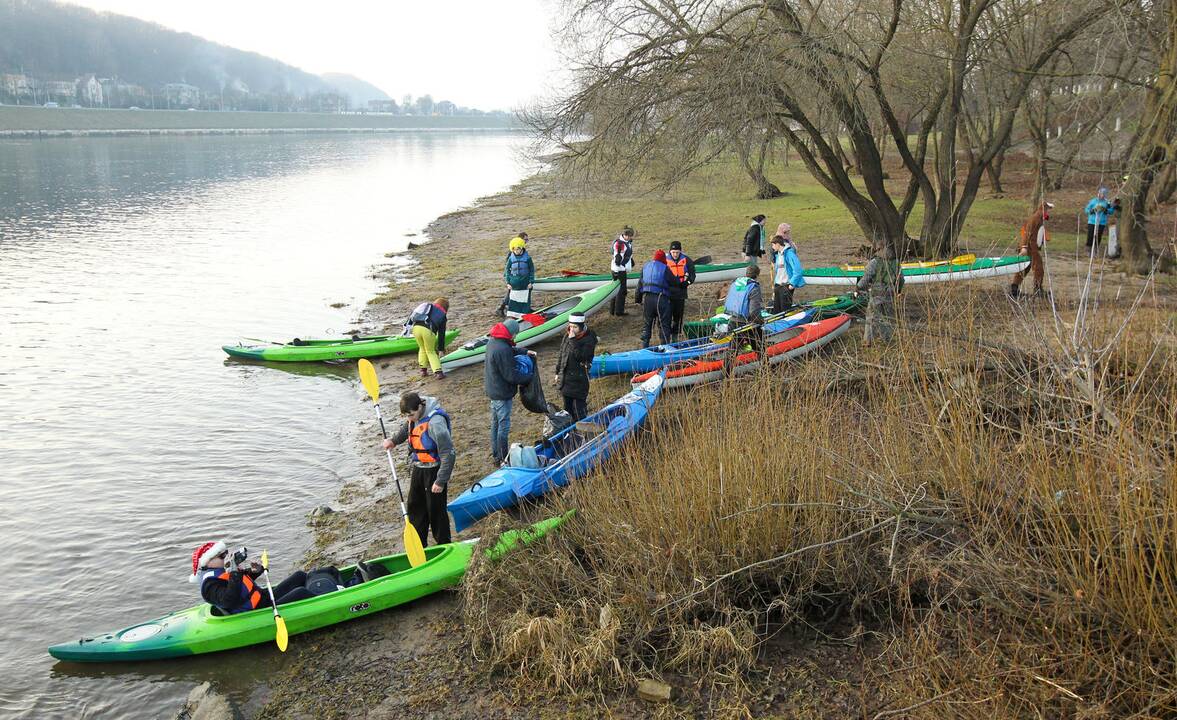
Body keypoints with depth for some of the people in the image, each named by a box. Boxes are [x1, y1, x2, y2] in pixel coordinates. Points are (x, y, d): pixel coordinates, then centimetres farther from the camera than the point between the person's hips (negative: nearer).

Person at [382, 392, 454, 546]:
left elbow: (448, 455, -26)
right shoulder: (414, 414, -4)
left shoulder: (435, 422, -30)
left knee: (436, 510, 2)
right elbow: (406, 428, 22)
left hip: (434, 471, -9)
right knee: (414, 506, 17)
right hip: (418, 468, 9)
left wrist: (440, 481, -22)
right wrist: (393, 440, 4)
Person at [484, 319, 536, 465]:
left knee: (495, 424, 21)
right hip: (502, 394, -10)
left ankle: (496, 454, 34)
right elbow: (511, 375, -25)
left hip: (492, 391, 10)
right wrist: (528, 378, -11)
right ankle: (502, 458, 12)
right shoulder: (503, 350, -29)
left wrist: (525, 352, 12)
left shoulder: (493, 342, 2)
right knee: (503, 426, 3)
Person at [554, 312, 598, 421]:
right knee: (567, 406, 17)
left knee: (579, 407, -5)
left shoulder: (589, 340, -13)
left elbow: (580, 355, -26)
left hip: (579, 379, -7)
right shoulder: (567, 337, 7)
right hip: (565, 377, 7)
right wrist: (558, 372, 18)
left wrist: (573, 340, -25)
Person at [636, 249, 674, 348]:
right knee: (664, 324, 4)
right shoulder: (664, 268, -5)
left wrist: (639, 298, 20)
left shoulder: (645, 266, 11)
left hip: (647, 298, 4)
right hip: (661, 298, -4)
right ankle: (665, 346, 4)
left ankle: (645, 345, 16)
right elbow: (674, 282, -1)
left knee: (646, 323, 14)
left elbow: (640, 283, 14)